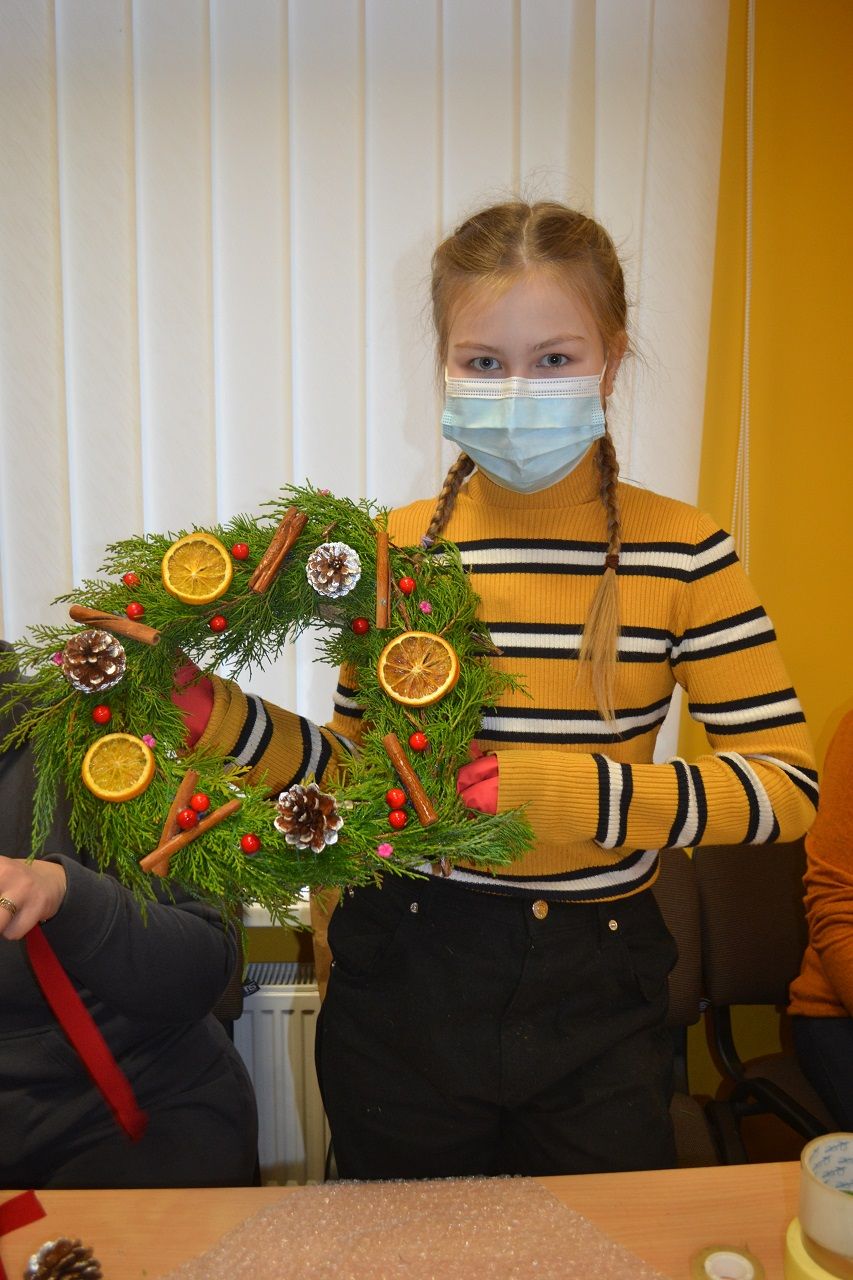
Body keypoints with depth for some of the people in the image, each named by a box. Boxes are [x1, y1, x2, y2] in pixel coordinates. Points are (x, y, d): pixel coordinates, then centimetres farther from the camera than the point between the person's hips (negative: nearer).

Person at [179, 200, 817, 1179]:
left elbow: (784, 784, -12)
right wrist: (215, 713, -12)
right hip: (404, 988, 1)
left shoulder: (680, 552, -9)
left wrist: (562, 790, -23)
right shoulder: (395, 547, -5)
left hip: (594, 996, -1)